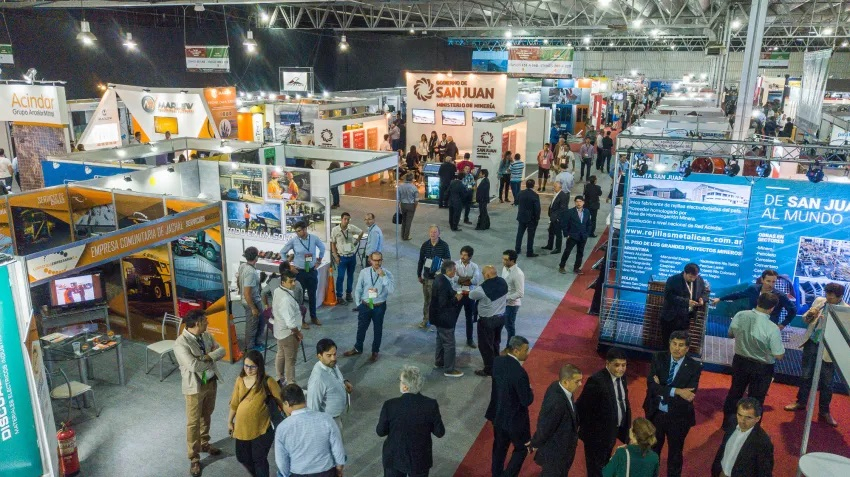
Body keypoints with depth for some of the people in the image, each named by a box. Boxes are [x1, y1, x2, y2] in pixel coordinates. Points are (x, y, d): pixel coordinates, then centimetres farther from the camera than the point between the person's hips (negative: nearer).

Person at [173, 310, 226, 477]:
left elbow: (221, 350, -4)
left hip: (211, 382, 7)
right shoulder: (181, 343, -25)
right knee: (193, 423, 7)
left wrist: (208, 356, -22)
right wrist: (211, 362, -16)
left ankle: (204, 444, 45)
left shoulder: (206, 335, -1)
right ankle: (194, 458, 19)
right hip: (195, 386, -7)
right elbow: (192, 365, -32)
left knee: (206, 416, 23)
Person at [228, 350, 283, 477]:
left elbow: (281, 399, -9)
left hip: (261, 428, -5)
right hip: (242, 427, 5)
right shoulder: (240, 380, -2)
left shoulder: (266, 381, -15)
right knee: (243, 458, 19)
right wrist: (230, 422, 17)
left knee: (259, 459, 6)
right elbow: (234, 403, 10)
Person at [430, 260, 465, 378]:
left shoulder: (440, 278, 0)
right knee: (449, 344, 3)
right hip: (444, 318, -10)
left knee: (441, 339, 26)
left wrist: (454, 294, 0)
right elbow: (443, 304, -29)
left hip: (440, 317, 10)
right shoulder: (443, 284, -30)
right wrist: (456, 299, -18)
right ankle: (449, 370, 16)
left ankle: (439, 362, 42)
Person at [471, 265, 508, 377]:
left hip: (487, 320, -8)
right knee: (495, 342, 24)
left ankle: (489, 369, 18)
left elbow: (471, 295, -9)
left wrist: (474, 290, 10)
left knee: (485, 345, 8)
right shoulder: (503, 282, -6)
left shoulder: (484, 288, -27)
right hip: (501, 317, 8)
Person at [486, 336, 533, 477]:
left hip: (498, 414, 7)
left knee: (500, 447, 25)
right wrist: (529, 390, -4)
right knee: (522, 448, 18)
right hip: (514, 418, -7)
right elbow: (527, 401, -23)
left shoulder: (497, 361, -9)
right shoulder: (519, 373, -32)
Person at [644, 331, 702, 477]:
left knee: (675, 453, 21)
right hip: (655, 414, 1)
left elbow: (688, 396, -23)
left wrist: (662, 389, -22)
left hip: (678, 417, -1)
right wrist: (676, 391, -31)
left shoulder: (694, 367, -15)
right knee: (652, 449, 21)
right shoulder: (659, 358, -11)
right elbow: (651, 385, -21)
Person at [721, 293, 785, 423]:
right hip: (762, 368, -4)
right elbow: (779, 356, -18)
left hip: (739, 361, 4)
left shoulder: (739, 316, -14)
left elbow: (731, 334, 4)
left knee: (735, 392, 23)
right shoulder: (772, 328, -27)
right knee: (756, 399, 15)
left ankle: (727, 422, 38)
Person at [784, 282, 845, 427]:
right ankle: (801, 402, 32)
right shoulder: (819, 300, 0)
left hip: (828, 349, -3)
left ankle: (824, 411, 24)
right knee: (806, 376, 16)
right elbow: (805, 320, 8)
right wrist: (810, 315, -14)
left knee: (826, 382, 8)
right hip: (811, 344, 3)